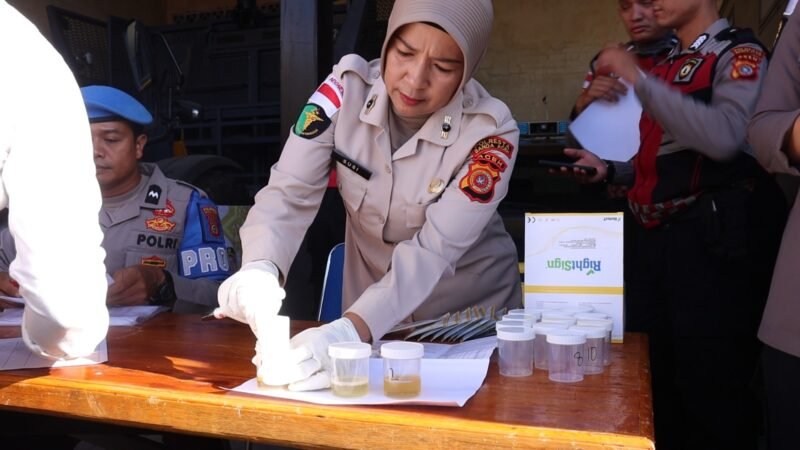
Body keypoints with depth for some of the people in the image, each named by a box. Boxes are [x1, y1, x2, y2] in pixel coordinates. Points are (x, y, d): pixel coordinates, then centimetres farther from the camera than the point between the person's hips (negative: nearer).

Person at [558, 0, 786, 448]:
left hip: (712, 238, -7)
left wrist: (639, 79, -21)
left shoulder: (740, 52, -3)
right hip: (654, 236, 7)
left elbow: (724, 137, -23)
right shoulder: (666, 65, 19)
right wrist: (608, 167, 8)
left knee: (710, 386, 0)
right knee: (651, 374, 12)